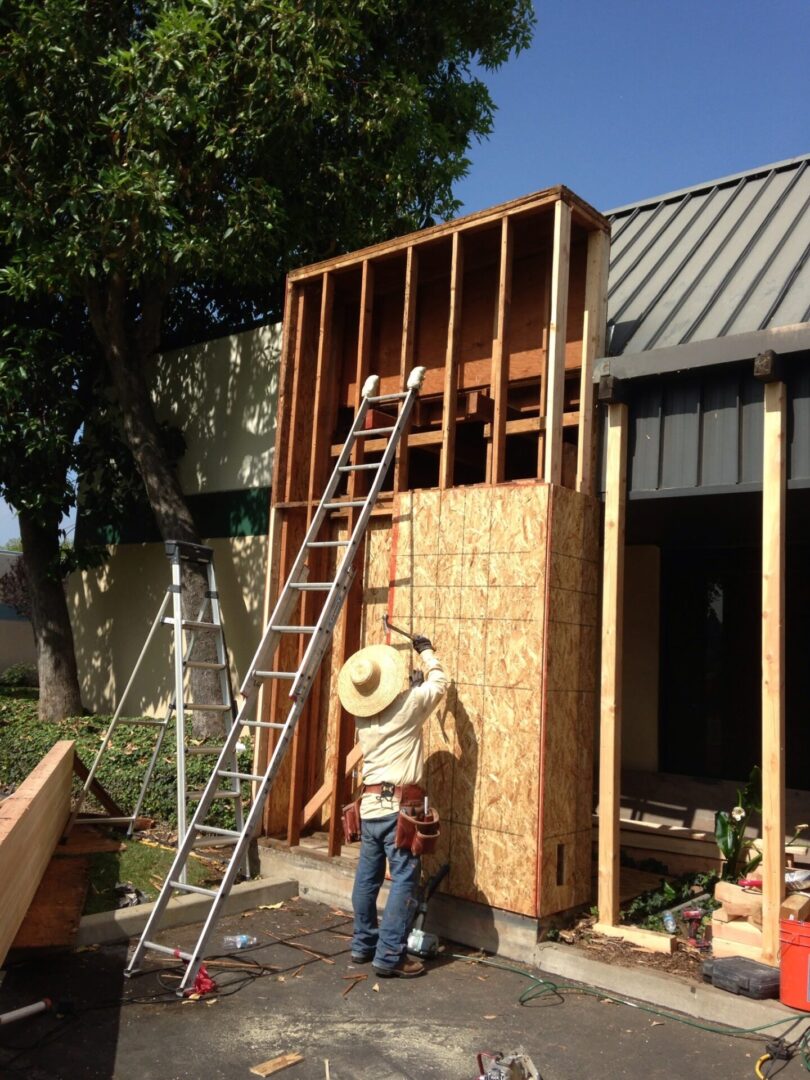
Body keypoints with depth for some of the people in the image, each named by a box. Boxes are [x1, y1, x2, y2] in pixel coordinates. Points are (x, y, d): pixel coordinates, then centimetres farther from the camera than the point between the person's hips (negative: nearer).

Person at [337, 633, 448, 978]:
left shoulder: (361, 715, 6)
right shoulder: (408, 705, -10)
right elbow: (439, 683, 9)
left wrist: (402, 674, 37)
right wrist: (426, 651, 23)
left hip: (369, 804, 7)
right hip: (399, 806, -7)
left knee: (367, 877, 16)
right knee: (405, 880, -1)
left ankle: (363, 944, 30)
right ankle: (390, 956, -1)